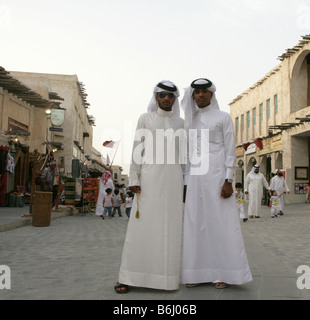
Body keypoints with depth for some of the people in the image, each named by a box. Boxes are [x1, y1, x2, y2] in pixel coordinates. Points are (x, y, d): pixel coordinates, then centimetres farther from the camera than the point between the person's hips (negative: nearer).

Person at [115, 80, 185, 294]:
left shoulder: (180, 123, 14)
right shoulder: (145, 119, 8)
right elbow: (137, 150, 3)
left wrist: (186, 183, 7)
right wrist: (134, 178, -5)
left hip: (173, 179, 2)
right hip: (149, 177, -2)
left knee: (171, 227, 3)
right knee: (143, 225, -3)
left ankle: (167, 275, 12)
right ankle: (128, 277, 4)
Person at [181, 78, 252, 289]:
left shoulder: (223, 117, 3)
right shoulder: (191, 121, 16)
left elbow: (230, 150, -3)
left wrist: (228, 181, -12)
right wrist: (187, 183, 11)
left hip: (217, 176, -5)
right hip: (196, 178, 5)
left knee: (221, 222, -3)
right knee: (196, 223, 3)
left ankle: (224, 273, 6)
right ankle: (199, 272, 11)